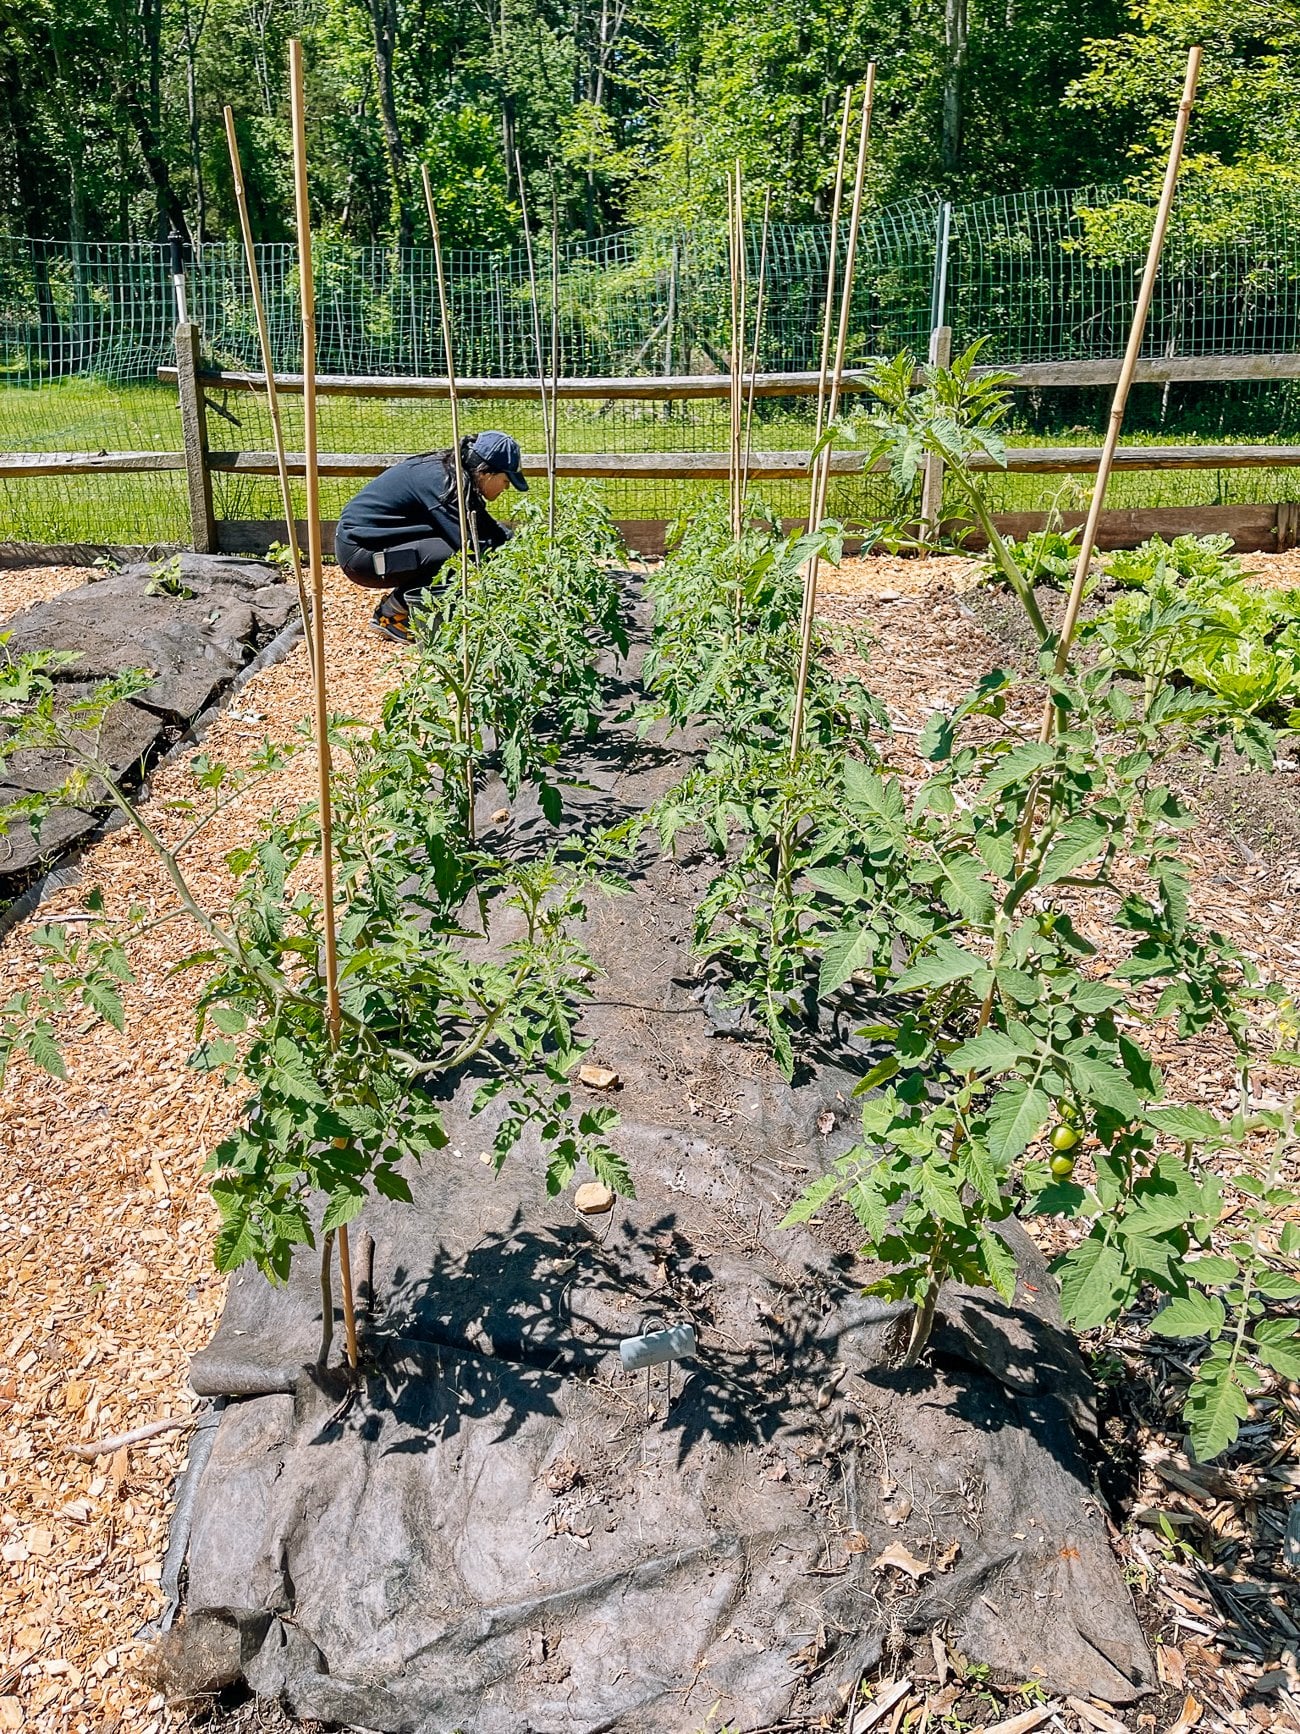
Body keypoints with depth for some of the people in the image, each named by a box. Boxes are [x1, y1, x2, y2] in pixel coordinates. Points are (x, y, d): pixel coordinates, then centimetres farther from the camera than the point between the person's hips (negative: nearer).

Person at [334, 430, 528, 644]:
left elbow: (492, 530, 10)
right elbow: (471, 547, -27)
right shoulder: (441, 482, -24)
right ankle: (391, 614, -7)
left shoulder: (453, 473, 4)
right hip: (360, 553, -10)